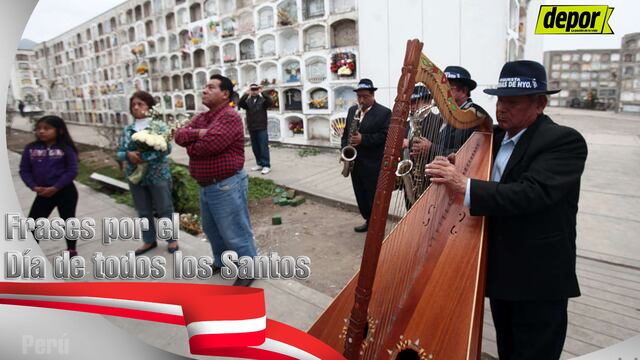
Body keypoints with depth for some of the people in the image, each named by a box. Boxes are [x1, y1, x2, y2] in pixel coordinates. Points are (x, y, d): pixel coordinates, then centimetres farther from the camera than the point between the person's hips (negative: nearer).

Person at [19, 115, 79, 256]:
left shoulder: (66, 149, -10)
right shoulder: (31, 149, 1)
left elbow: (72, 171, -13)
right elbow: (24, 170, 4)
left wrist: (55, 188, -18)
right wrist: (34, 187, -12)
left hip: (65, 192, -3)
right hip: (43, 194, 3)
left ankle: (72, 250, 29)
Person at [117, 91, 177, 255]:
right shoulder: (127, 129, 7)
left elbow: (167, 148, -16)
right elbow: (119, 152, 6)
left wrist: (146, 157, -25)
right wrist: (128, 155, -16)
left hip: (157, 175, -4)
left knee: (164, 210, 6)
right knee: (143, 212, 15)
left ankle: (171, 240, 21)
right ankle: (149, 241, 30)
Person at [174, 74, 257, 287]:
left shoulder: (230, 117, -19)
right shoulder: (201, 117, 12)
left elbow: (206, 146, -28)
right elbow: (179, 135, 1)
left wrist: (190, 145, -6)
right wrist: (197, 133, -18)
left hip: (226, 186, -10)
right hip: (205, 185, 10)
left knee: (235, 233, 2)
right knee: (211, 229, 24)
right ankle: (221, 261, 44)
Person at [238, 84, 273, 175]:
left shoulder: (263, 100, 1)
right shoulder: (247, 101, 7)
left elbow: (270, 102, -18)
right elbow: (239, 104, -11)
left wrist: (262, 93, -27)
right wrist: (245, 94, -25)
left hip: (262, 128, -4)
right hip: (251, 128, 4)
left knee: (264, 147, -5)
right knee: (255, 148, 10)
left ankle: (266, 166, -3)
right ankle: (259, 164, 20)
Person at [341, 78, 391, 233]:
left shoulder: (384, 113, -7)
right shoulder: (352, 110, 13)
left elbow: (385, 136, -14)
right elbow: (346, 132, 16)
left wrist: (363, 139, -23)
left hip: (373, 165, -6)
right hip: (355, 163, 6)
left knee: (374, 197, 1)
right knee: (361, 196, 15)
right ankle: (368, 221, 31)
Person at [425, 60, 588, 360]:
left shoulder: (565, 141, -16)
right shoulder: (494, 136, 7)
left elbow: (532, 193, -30)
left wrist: (465, 186, -37)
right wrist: (433, 155, -4)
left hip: (538, 279, -7)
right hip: (499, 271, 7)